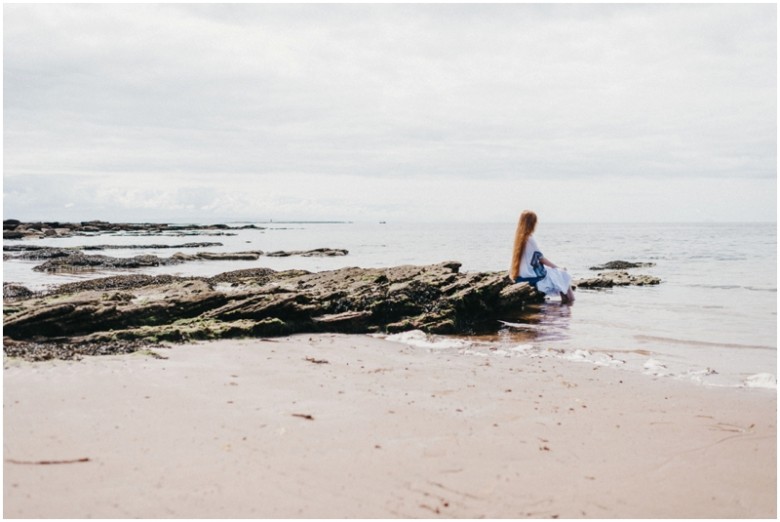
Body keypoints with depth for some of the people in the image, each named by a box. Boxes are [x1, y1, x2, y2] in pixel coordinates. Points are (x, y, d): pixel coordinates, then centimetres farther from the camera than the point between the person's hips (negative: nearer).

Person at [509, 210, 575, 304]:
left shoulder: (520, 237, 6)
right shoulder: (530, 239, -18)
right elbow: (542, 259, -12)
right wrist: (557, 267, 2)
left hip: (521, 275, 8)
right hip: (531, 277, -8)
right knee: (563, 274, 7)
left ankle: (565, 298, 23)